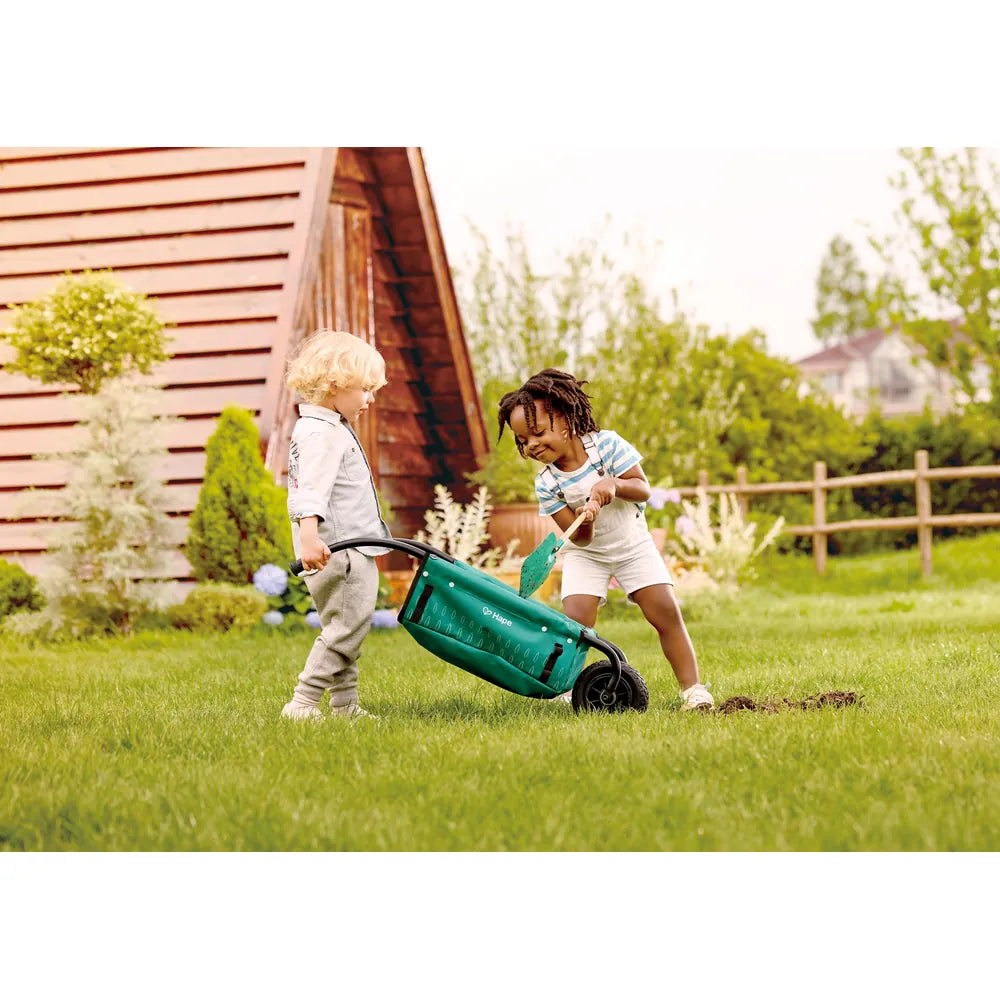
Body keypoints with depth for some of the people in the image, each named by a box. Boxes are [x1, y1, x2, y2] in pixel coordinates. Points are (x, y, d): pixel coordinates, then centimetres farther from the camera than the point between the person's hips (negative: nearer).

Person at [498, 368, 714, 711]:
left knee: (666, 611, -10)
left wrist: (614, 483, -36)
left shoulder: (606, 444, -19)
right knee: (575, 622, -17)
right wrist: (585, 522, -40)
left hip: (632, 544, 0)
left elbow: (643, 489, -16)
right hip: (586, 553, 0)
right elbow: (579, 539, -17)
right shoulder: (546, 483, -17)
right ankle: (566, 689, -2)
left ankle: (692, 688, -3)